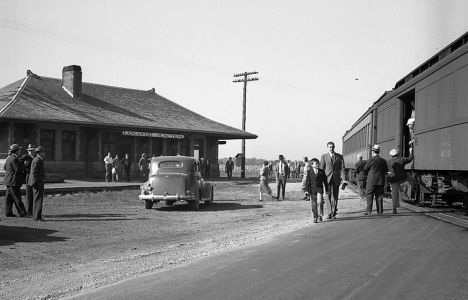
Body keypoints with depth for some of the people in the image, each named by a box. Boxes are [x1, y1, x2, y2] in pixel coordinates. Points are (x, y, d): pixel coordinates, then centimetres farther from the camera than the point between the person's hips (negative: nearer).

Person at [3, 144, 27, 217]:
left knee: (9, 197, 11)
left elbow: (5, 167, 21)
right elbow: (18, 169, -21)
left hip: (9, 180, 10)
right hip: (13, 181, -10)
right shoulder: (14, 159, -19)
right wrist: (23, 166, -3)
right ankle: (22, 213, 0)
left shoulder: (9, 158, 12)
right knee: (17, 198, -4)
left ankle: (8, 213, 14)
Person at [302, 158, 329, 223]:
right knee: (313, 204, 2)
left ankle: (320, 216, 3)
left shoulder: (321, 172, 4)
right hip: (312, 190, 0)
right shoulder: (309, 172, 1)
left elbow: (325, 181, 9)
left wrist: (327, 190, 10)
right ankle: (315, 217, 11)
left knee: (320, 202, -11)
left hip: (319, 189, 0)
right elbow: (307, 181, 0)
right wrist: (306, 190, -5)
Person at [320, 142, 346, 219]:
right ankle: (330, 213, -11)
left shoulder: (339, 156, 6)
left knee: (335, 196, 5)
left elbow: (342, 168, 2)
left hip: (336, 179, 1)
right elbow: (321, 169, 4)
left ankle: (334, 213, 15)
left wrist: (344, 179, -8)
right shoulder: (324, 156, 4)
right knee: (328, 196, -11)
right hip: (327, 178, -1)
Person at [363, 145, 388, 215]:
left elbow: (365, 169, -4)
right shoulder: (383, 161, 4)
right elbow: (386, 170, 12)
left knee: (369, 195, 2)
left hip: (372, 181, -5)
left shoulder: (371, 160, -11)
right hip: (380, 181, 5)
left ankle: (369, 210, -3)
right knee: (379, 196, 9)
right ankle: (380, 211, 9)